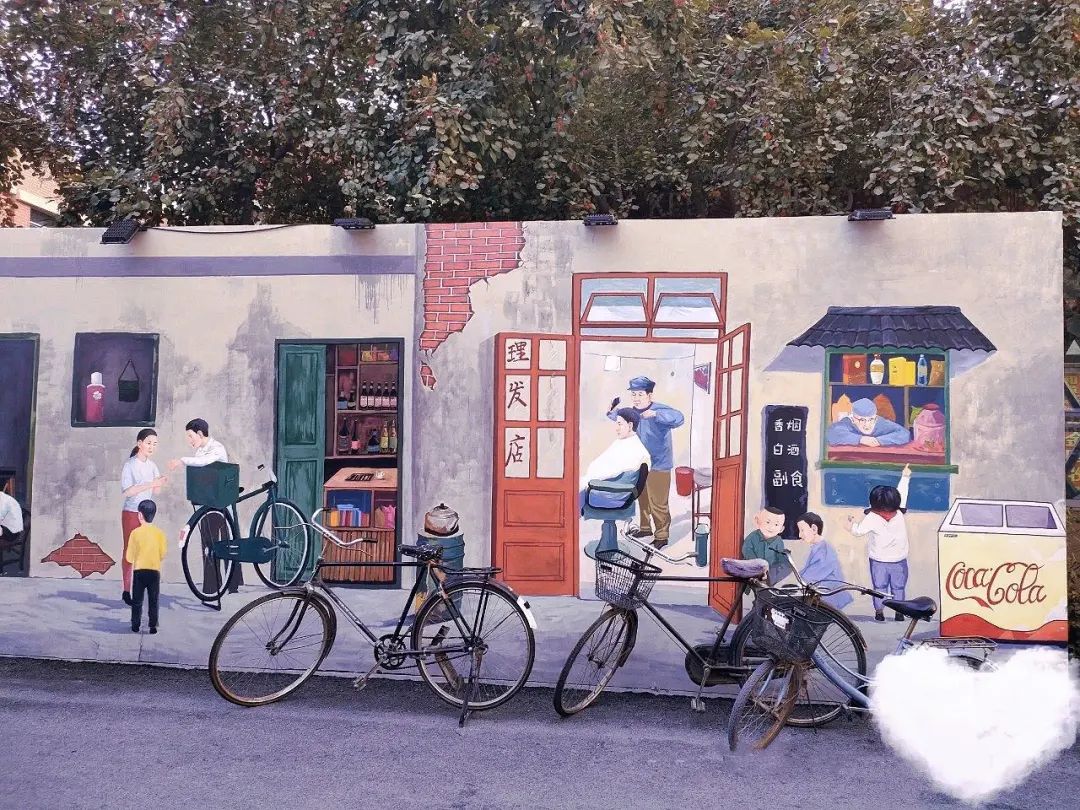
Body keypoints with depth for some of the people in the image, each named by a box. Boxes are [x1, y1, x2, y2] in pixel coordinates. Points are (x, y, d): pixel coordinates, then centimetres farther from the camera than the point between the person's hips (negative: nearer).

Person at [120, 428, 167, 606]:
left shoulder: (152, 465, 6)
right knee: (129, 551, 1)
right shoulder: (130, 464, -11)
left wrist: (161, 483, -12)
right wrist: (149, 484, -26)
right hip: (131, 513, -5)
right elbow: (126, 491, -19)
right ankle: (127, 591, 7)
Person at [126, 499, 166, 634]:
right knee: (153, 601, 9)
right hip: (155, 571, 1)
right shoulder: (159, 533, -4)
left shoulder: (135, 533, -7)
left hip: (139, 571, -1)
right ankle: (153, 626, 10)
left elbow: (129, 558, -4)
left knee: (137, 601, 13)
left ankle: (135, 625, 17)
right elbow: (162, 555, 1)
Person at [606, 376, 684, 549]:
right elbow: (620, 419, 23)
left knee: (658, 503, -1)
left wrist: (655, 414, -48)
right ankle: (645, 527, 40)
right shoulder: (633, 412, 3)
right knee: (642, 499, 22)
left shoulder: (660, 410, -20)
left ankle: (661, 536, 14)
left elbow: (678, 418, -39)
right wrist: (612, 412, 1)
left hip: (658, 466, -8)